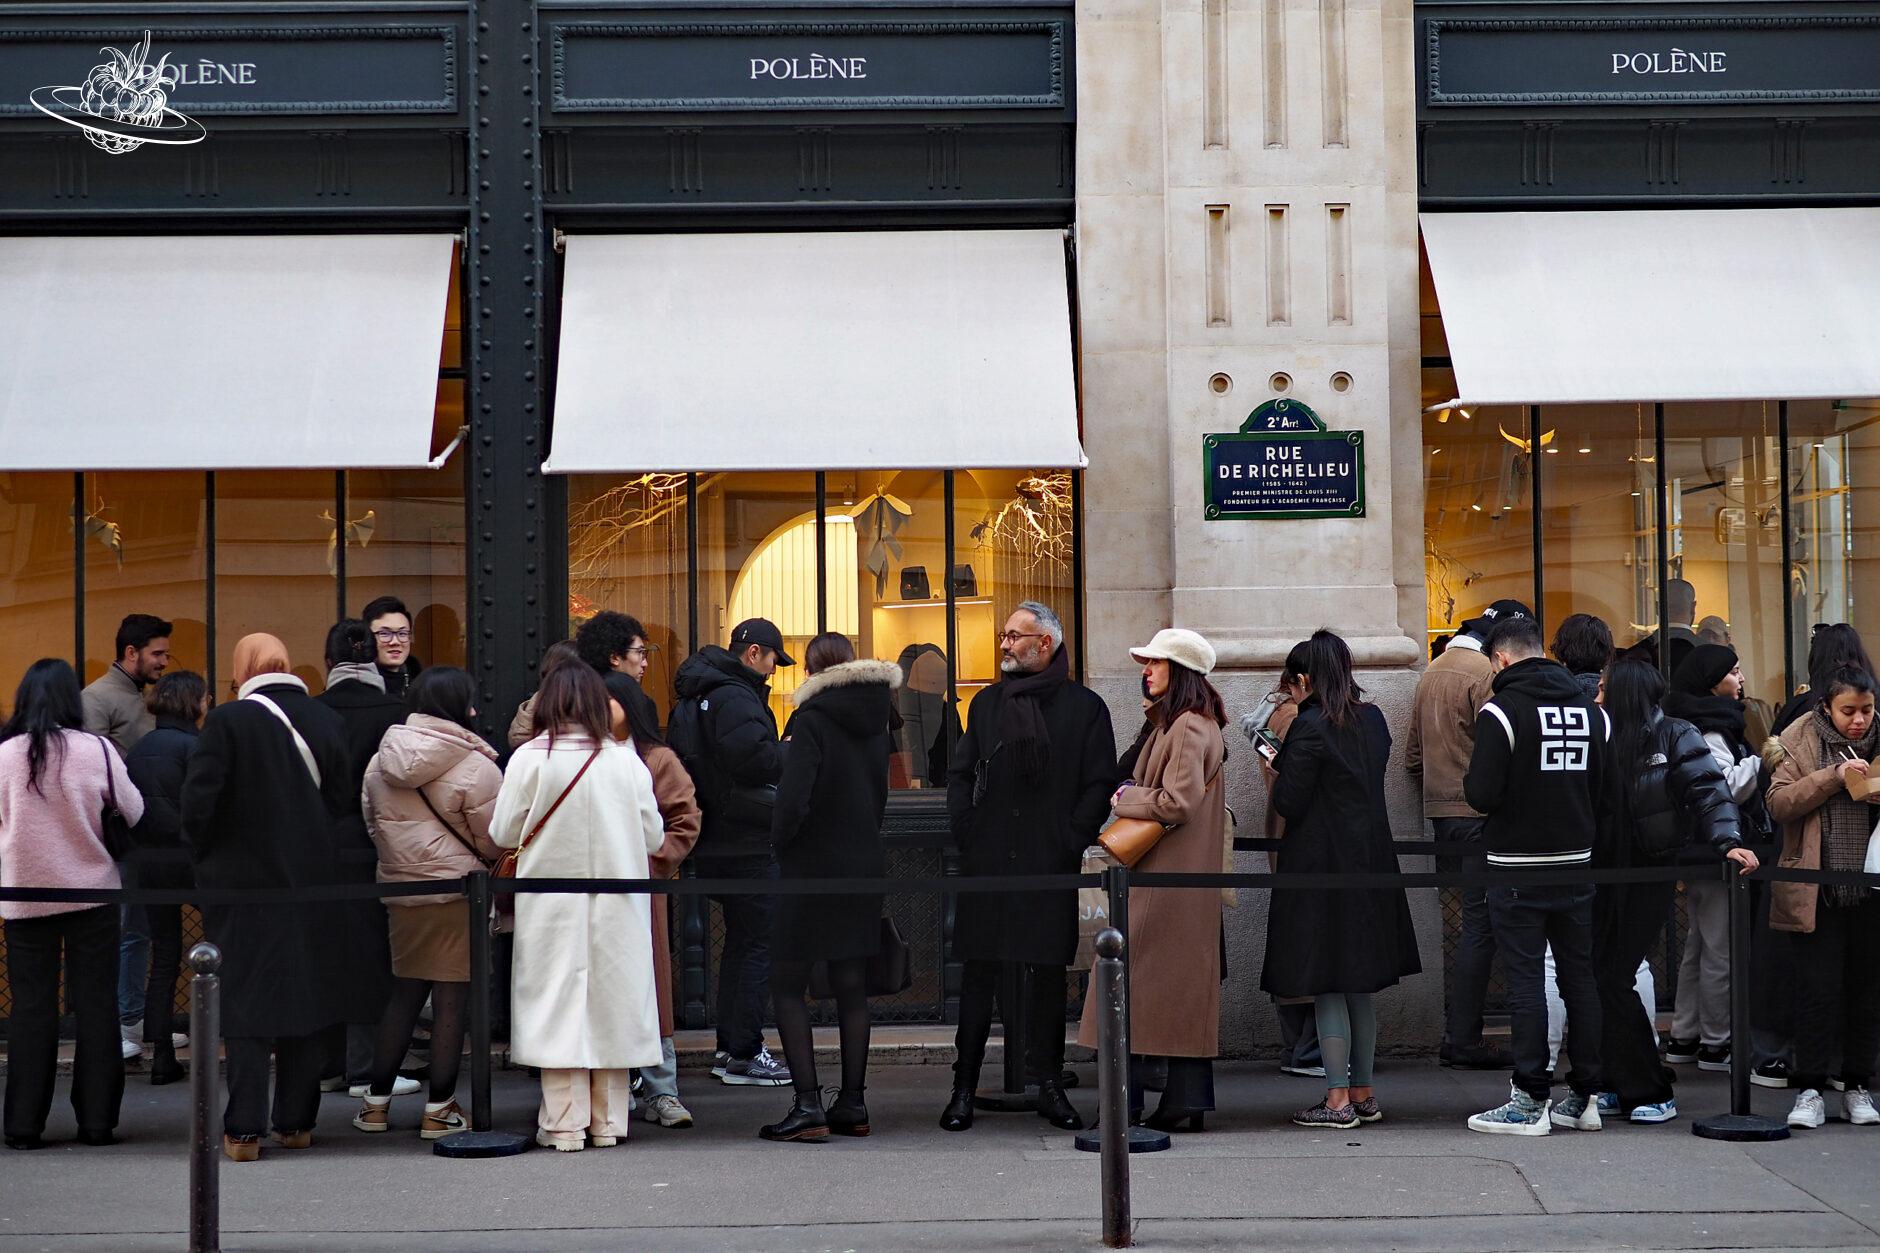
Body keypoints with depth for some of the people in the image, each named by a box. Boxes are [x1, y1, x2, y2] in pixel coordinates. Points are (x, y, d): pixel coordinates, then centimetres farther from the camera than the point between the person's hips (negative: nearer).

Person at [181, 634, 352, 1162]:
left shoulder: (227, 721, -12)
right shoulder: (326, 720, 1)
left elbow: (198, 801, -14)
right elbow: (342, 798, 4)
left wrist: (206, 858, 2)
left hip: (242, 884, -4)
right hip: (311, 881, 4)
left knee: (245, 1003, 2)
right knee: (305, 994, 12)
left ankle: (244, 1129, -1)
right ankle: (297, 1121, 17)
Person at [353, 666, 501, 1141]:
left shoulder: (380, 762, 4)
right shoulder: (474, 767, -14)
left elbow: (371, 824, 14)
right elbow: (494, 842, -8)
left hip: (399, 888, 6)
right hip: (457, 893, -6)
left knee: (404, 993, 16)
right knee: (452, 999, 3)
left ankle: (376, 1102, 19)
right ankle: (439, 1110, 7)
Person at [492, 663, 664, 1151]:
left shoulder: (530, 758, -9)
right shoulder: (626, 760, -4)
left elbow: (503, 833, -3)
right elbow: (654, 837, 1)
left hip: (552, 905, -1)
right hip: (616, 907, 2)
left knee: (558, 1003, 3)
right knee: (611, 1002, 9)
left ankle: (564, 1122, 3)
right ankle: (608, 1120, 14)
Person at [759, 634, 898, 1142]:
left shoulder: (812, 718, -14)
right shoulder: (877, 721, 6)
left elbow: (794, 796, -22)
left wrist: (780, 839, -6)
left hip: (812, 865, -6)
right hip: (865, 863, 6)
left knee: (787, 986, 1)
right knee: (852, 987, 12)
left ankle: (808, 1105, -7)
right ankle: (852, 1103, 13)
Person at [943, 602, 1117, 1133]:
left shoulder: (1085, 708, 3)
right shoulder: (987, 703, 13)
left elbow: (1099, 785, 0)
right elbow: (960, 772, 15)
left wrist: (1071, 844, -9)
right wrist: (965, 832, 1)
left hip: (1051, 868, -2)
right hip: (987, 863, 2)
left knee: (1048, 975, 4)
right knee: (978, 974, 2)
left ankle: (1049, 1086, 12)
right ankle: (964, 1088, 6)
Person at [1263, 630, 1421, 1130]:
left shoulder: (1311, 727, -15)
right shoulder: (1372, 719, 7)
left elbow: (1289, 803, -15)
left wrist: (1280, 770, 5)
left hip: (1321, 865, -7)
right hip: (1370, 860, 7)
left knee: (1326, 986, -2)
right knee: (1360, 985, 14)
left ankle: (1338, 1100, -1)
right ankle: (1363, 1093, 19)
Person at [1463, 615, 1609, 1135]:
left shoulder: (1502, 710, -12)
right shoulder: (1592, 710, 6)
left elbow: (1482, 795, -17)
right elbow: (1605, 793, 8)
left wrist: (1472, 777, 4)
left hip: (1519, 868, -5)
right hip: (1577, 864, 5)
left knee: (1525, 982, -1)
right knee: (1580, 976, 11)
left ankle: (1531, 1101, 0)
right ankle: (1586, 1096, 16)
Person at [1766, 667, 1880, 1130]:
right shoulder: (1802, 742, 2)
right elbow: (1778, 803, -9)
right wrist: (1835, 776, -18)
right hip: (1816, 892, -2)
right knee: (1817, 988, -4)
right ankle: (1810, 1090, 2)